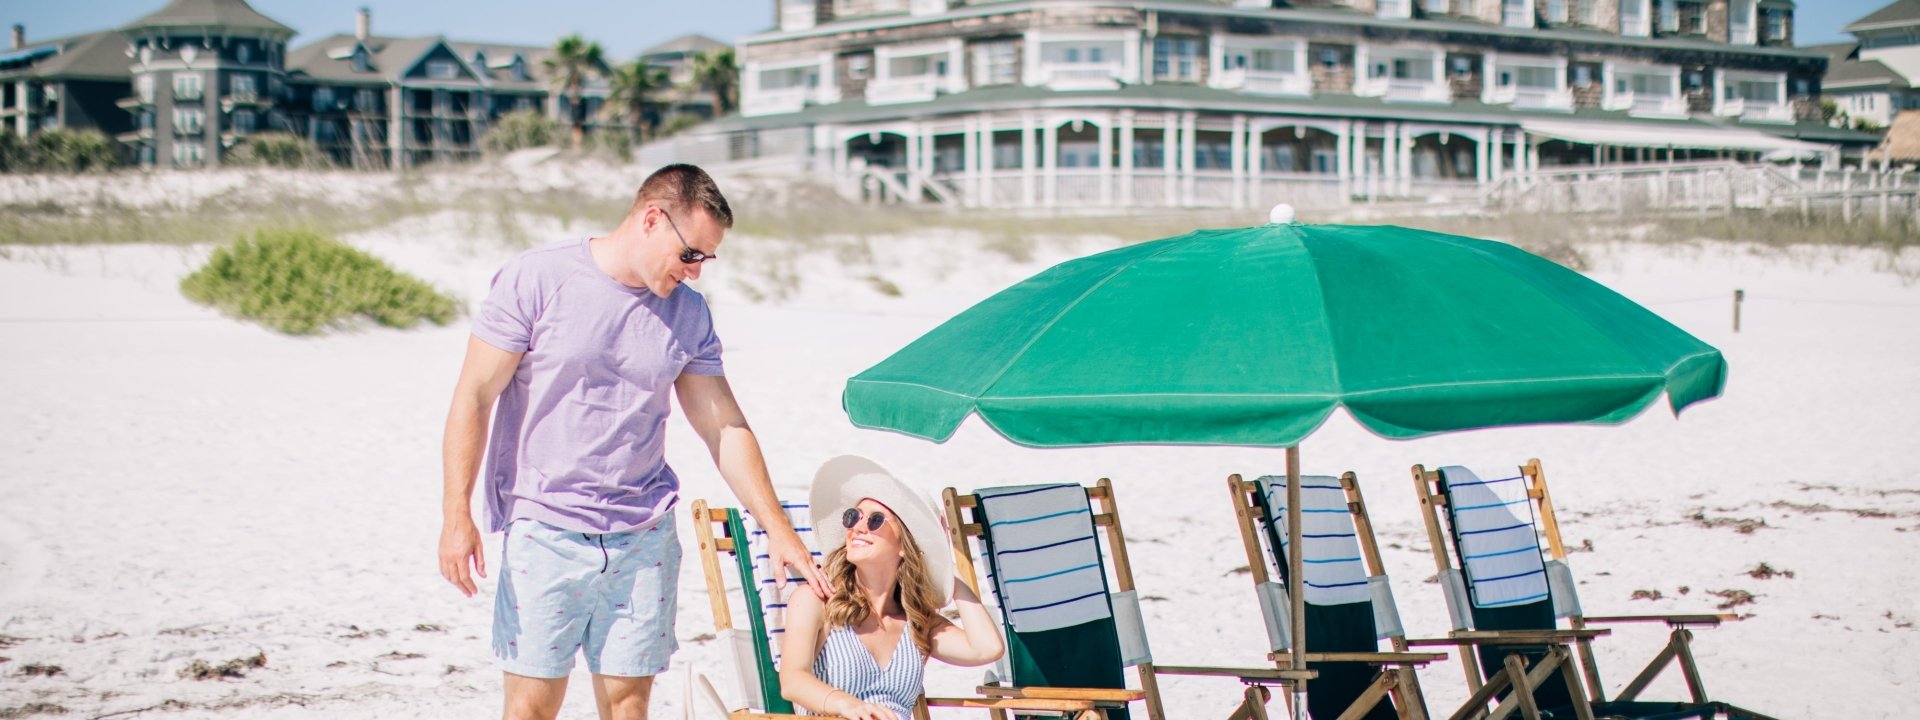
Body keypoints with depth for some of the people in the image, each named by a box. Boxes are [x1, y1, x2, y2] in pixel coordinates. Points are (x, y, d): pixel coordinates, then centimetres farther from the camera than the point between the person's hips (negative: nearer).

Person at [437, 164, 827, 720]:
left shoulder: (688, 314, 7)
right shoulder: (536, 280, -5)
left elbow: (724, 427, 13)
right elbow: (474, 397, -4)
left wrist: (778, 529, 10)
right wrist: (457, 514, -10)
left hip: (645, 537, 4)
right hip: (545, 530, -3)